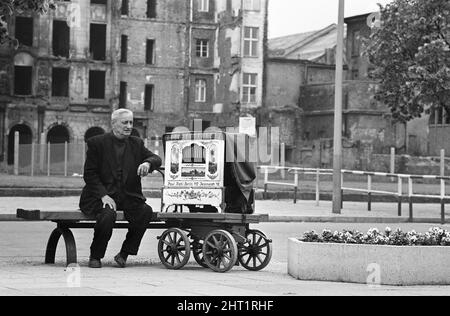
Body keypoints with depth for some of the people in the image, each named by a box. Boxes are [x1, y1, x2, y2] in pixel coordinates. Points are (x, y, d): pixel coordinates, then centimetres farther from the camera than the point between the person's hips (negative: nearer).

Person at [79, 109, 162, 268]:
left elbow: (156, 159, 6)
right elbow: (89, 174, -3)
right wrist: (103, 195, -18)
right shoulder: (97, 143, 0)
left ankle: (124, 254, -11)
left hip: (128, 196, 4)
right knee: (108, 214, -34)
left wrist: (147, 163, -20)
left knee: (146, 211, -25)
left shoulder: (136, 143, 14)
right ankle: (95, 256, -11)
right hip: (101, 195, -4)